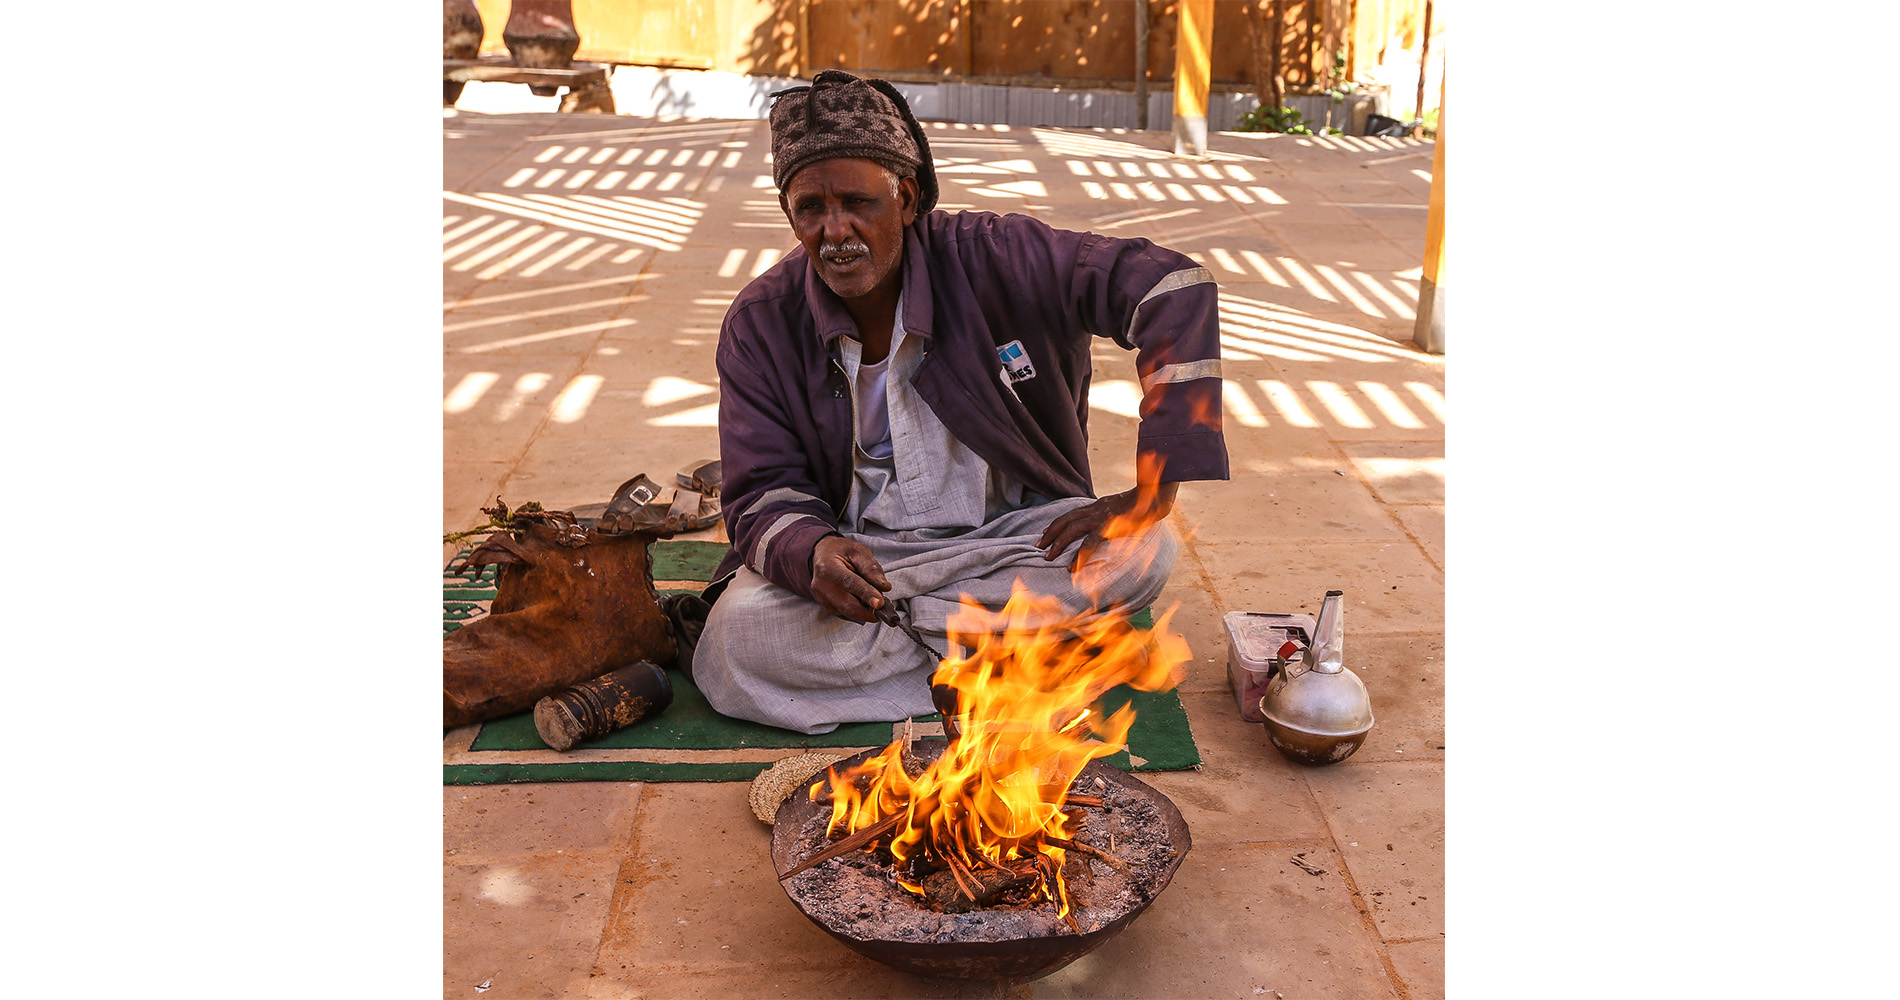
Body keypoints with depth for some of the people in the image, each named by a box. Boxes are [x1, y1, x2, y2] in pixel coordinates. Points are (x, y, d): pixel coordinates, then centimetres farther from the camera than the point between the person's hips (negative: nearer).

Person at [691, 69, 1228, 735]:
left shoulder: (987, 259, -16)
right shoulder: (760, 325, -8)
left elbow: (1175, 287, -21)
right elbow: (765, 497, -7)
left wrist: (1153, 495, -26)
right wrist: (814, 553, -34)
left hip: (1009, 531, 0)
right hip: (854, 547, 0)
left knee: (1140, 554, -28)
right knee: (735, 641, -29)